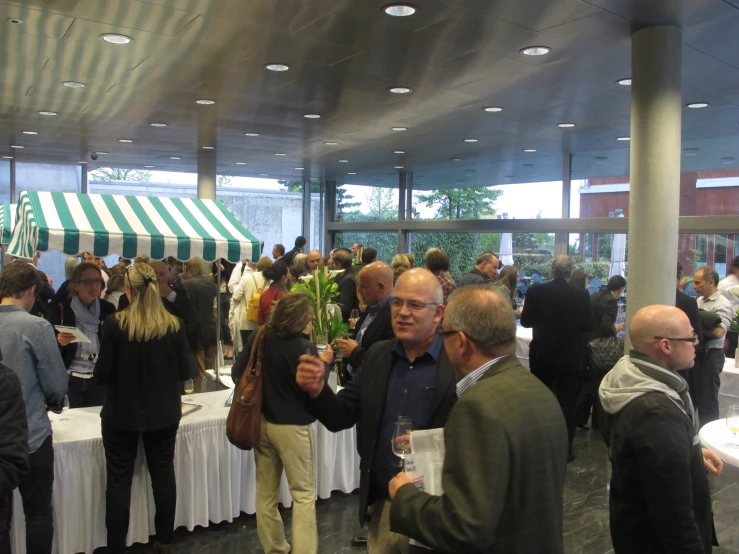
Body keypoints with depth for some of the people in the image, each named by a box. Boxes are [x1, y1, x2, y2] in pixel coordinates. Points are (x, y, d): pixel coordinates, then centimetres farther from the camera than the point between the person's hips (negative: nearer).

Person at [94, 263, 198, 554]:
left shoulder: (114, 324, -14)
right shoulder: (174, 325, -9)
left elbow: (102, 374, -11)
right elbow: (186, 372, -5)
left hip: (122, 414, -2)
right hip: (163, 414, 2)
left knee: (119, 480, 9)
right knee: (163, 474, 15)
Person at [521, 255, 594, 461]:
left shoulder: (535, 291, -10)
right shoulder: (581, 295, -10)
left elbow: (526, 321, -3)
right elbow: (589, 326, -3)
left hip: (542, 355, 1)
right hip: (570, 356, -1)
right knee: (566, 404, 8)